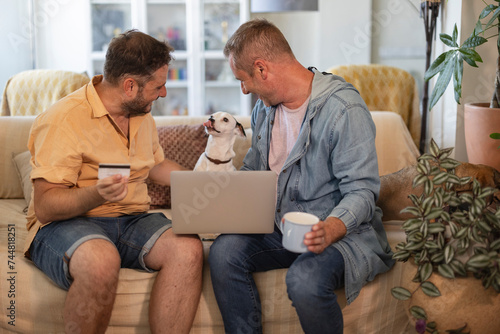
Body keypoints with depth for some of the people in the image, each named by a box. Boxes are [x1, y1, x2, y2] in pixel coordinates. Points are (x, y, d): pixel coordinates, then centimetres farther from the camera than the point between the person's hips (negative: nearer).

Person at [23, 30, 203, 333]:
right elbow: (44, 206, -16)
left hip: (132, 221, 6)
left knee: (188, 248, -26)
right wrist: (97, 194, -33)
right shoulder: (64, 120, -11)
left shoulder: (142, 115, 14)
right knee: (100, 261, -41)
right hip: (65, 225, -6)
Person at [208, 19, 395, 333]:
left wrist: (329, 230, -37)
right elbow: (252, 172, 22)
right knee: (224, 250, -21)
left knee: (305, 278, -35)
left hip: (343, 230, -6)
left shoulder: (345, 109, -16)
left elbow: (361, 191, -19)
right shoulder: (264, 107, 10)